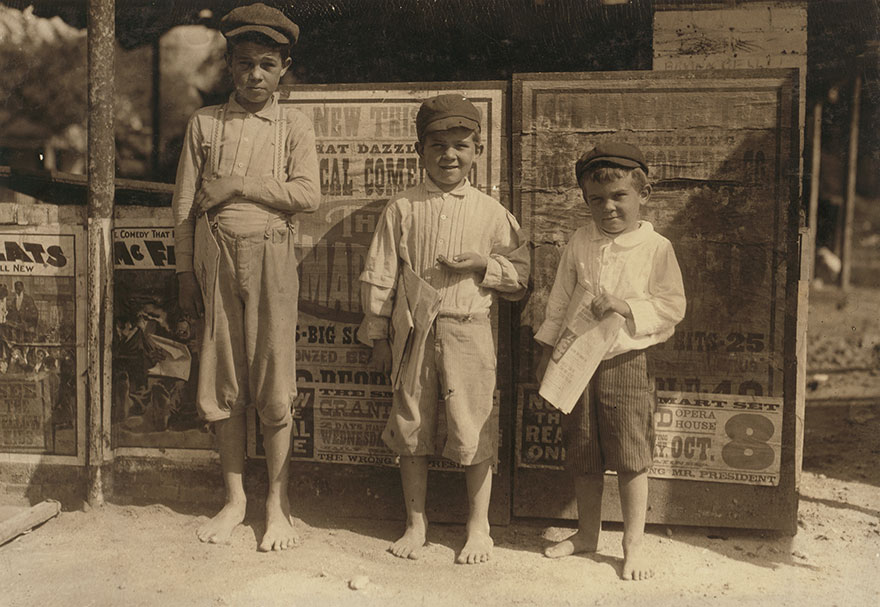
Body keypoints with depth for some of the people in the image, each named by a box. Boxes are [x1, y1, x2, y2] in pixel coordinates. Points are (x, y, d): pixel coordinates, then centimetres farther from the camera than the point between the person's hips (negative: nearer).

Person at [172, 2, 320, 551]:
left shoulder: (294, 126, 5)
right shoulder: (205, 123, 9)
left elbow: (308, 195, -10)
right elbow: (184, 203, 9)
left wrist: (234, 185, -10)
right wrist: (186, 270, 5)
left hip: (270, 259, -2)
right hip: (215, 258, 2)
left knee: (275, 386, -1)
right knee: (223, 384, 7)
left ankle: (279, 505, 13)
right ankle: (235, 499, 21)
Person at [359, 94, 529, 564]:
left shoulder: (490, 212, 3)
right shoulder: (402, 209, 3)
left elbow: (521, 274, 7)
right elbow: (379, 275, 5)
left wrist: (483, 265, -12)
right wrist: (377, 336, 4)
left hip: (468, 333, -1)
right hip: (413, 332, 1)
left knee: (473, 431, 3)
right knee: (411, 429, 9)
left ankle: (478, 526, 22)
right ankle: (415, 523, 27)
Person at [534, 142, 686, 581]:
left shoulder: (656, 248, -5)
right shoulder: (579, 243, 5)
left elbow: (672, 307, -5)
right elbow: (559, 300, 11)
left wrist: (627, 307, -19)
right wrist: (548, 349, 12)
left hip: (624, 363, -4)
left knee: (631, 458, 2)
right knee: (583, 457, 15)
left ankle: (633, 544, 19)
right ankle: (586, 534, 32)